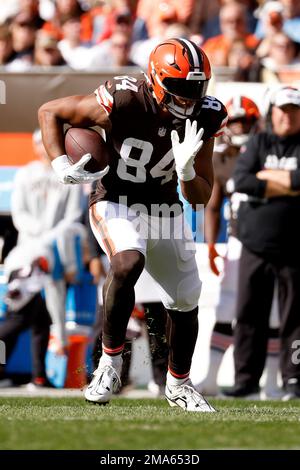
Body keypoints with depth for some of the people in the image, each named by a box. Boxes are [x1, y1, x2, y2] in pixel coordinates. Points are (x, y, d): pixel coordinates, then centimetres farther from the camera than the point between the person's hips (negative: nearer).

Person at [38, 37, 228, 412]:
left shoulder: (203, 119, -13)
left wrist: (186, 168, -29)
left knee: (185, 302, 10)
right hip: (117, 204, -5)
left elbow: (201, 198, -8)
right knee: (128, 263, -35)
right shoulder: (124, 103, -26)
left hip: (165, 210, 5)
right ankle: (110, 360, -17)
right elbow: (50, 112, -13)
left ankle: (178, 384, 35)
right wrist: (61, 167, -22)